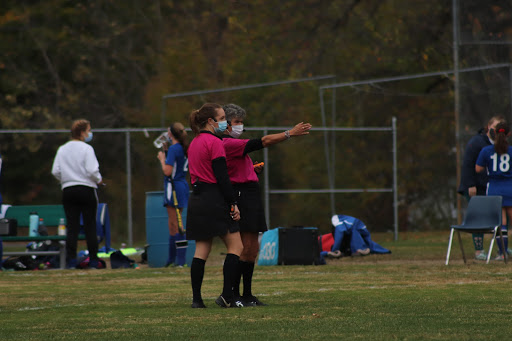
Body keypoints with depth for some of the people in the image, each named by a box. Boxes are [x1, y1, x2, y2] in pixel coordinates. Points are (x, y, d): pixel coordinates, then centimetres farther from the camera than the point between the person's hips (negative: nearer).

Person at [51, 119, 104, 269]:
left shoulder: (62, 150, 6)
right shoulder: (86, 149, -9)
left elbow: (55, 171, 3)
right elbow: (92, 170, -15)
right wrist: (99, 180, 5)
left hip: (68, 189, 4)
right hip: (86, 189, -4)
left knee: (72, 227, 3)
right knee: (90, 226, 2)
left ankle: (71, 261, -3)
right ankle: (93, 261, 2)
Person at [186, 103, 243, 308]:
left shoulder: (194, 143, 16)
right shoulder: (214, 142, -11)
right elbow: (222, 178, -15)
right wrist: (233, 204, -13)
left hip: (196, 198, 9)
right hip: (214, 199, -9)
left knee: (201, 250, 8)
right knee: (235, 246, -3)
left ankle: (196, 298, 4)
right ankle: (227, 296, -9)